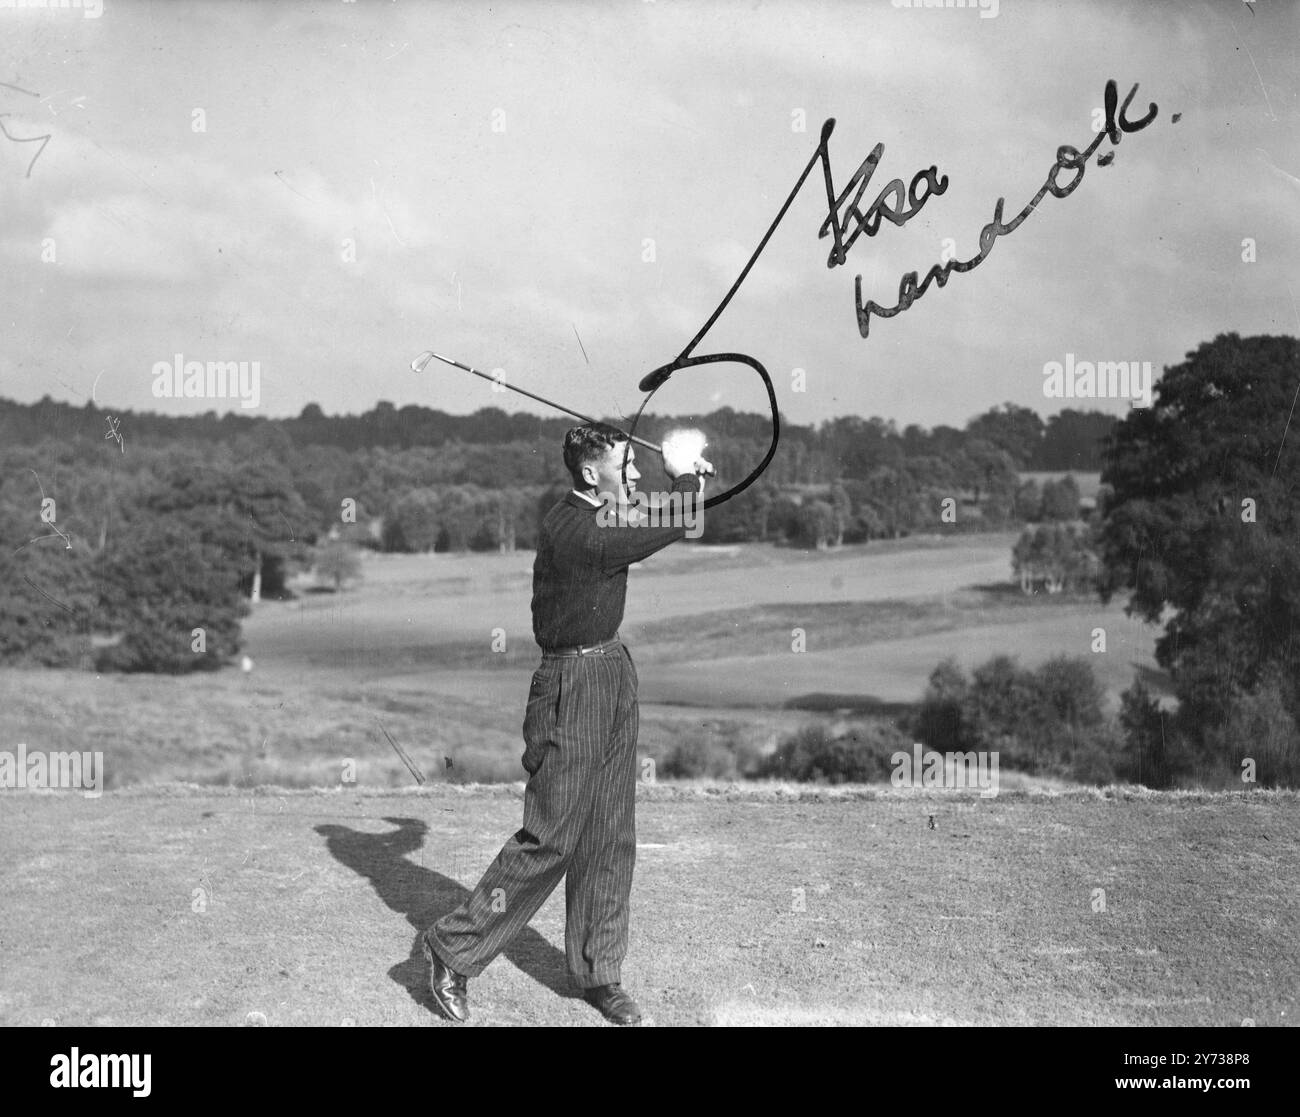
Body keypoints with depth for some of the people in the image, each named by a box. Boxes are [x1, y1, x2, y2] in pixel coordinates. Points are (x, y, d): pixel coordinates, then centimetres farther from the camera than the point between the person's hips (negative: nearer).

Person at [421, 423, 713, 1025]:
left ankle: (599, 974, 23)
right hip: (572, 687, -9)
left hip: (614, 676, 9)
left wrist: (689, 478, 10)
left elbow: (664, 526, 25)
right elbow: (670, 530, -21)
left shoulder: (602, 519, 7)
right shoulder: (569, 531, -21)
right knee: (551, 836, -4)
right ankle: (452, 948, 11)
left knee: (610, 837, 12)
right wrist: (684, 475, -4)